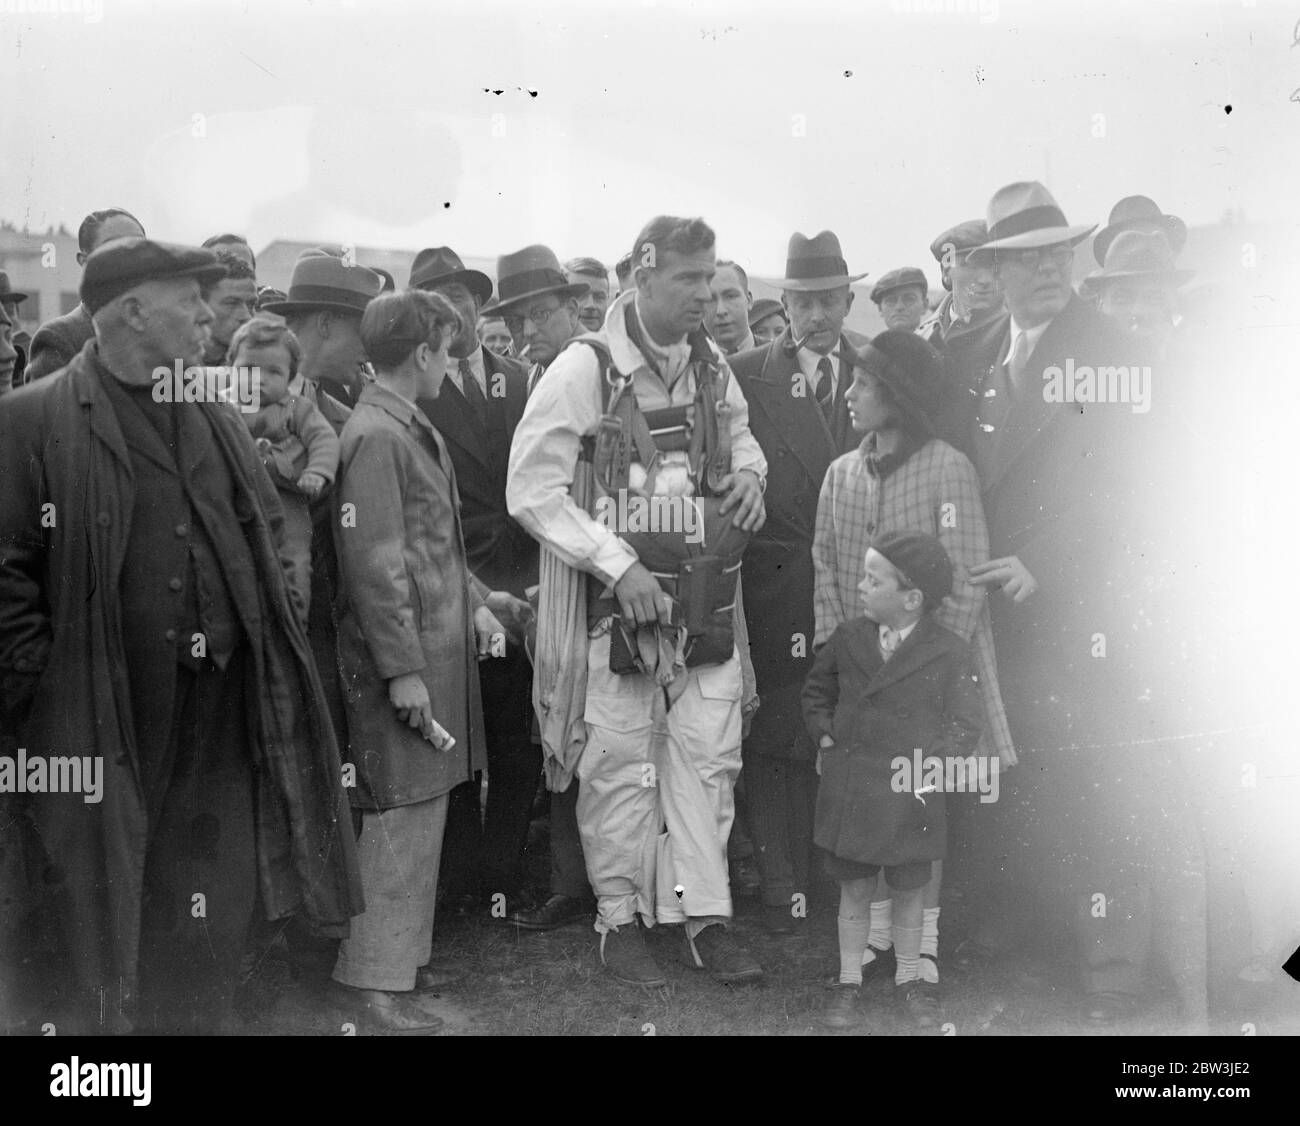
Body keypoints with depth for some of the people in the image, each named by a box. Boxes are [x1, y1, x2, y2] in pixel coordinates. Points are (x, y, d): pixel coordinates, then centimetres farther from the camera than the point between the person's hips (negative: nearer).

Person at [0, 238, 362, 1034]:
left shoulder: (220, 422, 14)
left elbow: (270, 540, 20)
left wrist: (282, 634, 9)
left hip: (227, 711, 5)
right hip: (103, 717, -5)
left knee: (214, 931, 10)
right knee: (108, 928, 7)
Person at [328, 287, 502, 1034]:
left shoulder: (414, 428, 14)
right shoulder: (376, 437, -16)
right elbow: (375, 563, -19)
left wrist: (474, 603, 11)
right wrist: (402, 668, -20)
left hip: (441, 648, 9)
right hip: (404, 658, -9)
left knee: (423, 809, 15)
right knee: (401, 814, -4)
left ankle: (404, 953, 26)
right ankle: (373, 977, 5)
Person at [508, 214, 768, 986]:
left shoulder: (710, 364, 7)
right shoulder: (583, 371, -11)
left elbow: (739, 432, 26)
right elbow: (532, 490, -13)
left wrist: (748, 471, 1)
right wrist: (617, 564, -19)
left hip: (704, 598, 5)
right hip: (615, 601, -4)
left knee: (708, 757, 4)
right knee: (620, 764, 3)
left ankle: (707, 916, 14)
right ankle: (621, 918, 18)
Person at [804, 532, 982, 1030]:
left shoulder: (949, 652, -9)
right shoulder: (848, 638, 0)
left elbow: (965, 723, -3)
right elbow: (817, 691, 16)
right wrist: (826, 739, 5)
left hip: (910, 796, -2)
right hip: (849, 791, 2)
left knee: (908, 891, 12)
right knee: (854, 888, 10)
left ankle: (909, 980, 29)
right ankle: (849, 980, 23)